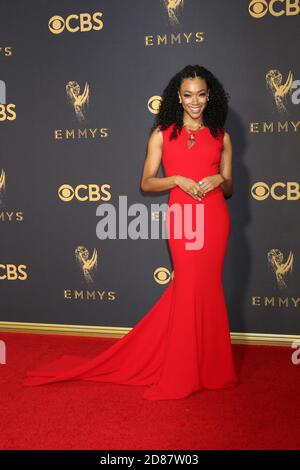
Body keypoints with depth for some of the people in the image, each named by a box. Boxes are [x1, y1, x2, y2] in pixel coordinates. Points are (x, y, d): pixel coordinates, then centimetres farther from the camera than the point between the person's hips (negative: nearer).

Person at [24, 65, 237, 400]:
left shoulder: (221, 137, 12)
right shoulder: (162, 134, 7)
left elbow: (229, 188, 16)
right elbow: (146, 183, 4)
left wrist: (219, 180, -7)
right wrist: (176, 179, -12)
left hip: (214, 218, 2)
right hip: (181, 215, -2)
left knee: (189, 288, 4)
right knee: (192, 287, -2)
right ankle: (185, 374, 14)